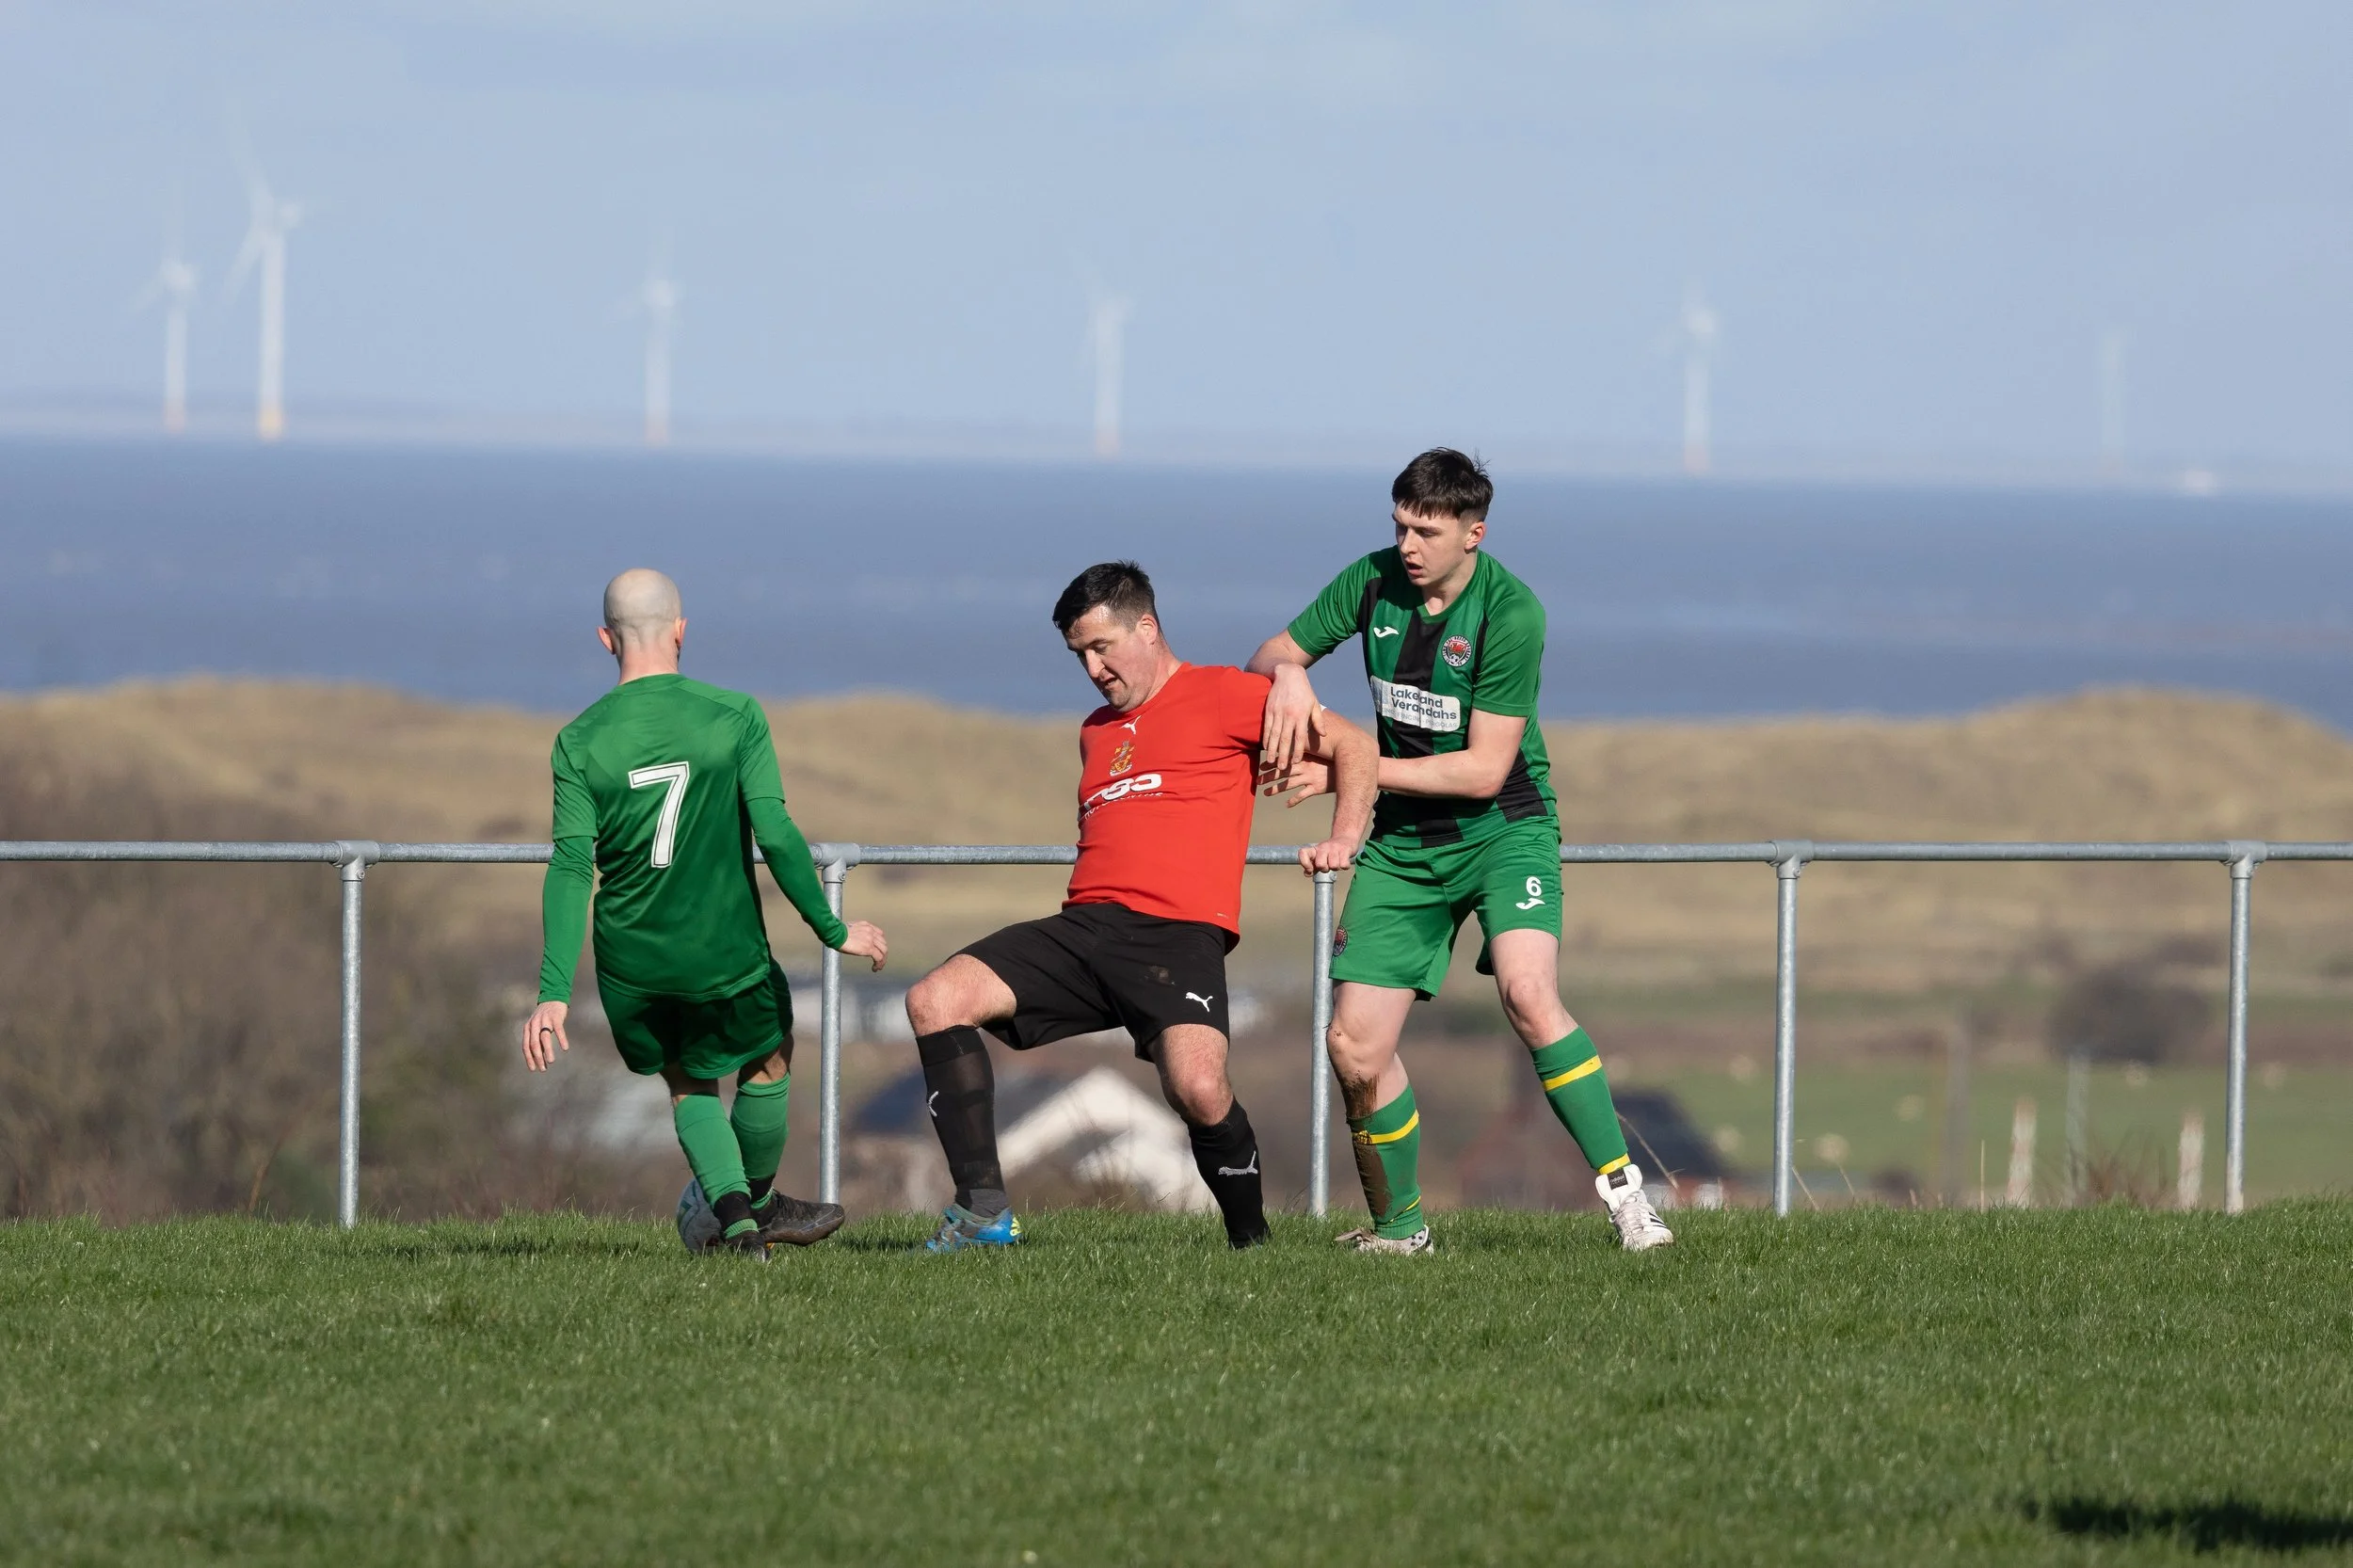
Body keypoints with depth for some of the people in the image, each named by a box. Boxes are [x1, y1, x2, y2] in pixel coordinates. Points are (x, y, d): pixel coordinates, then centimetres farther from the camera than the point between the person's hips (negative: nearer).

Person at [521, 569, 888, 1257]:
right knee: (769, 1059, 28)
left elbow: (571, 866, -13)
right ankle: (760, 1205, 42)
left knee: (689, 1087, 25)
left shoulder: (579, 743, -6)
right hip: (725, 955, -2)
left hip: (631, 966, 2)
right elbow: (775, 834, -15)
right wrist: (833, 931, -4)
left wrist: (554, 992, -16)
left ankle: (733, 1211, 6)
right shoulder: (735, 717, -10)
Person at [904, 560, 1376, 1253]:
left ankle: (1250, 1240, -6)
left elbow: (1354, 746, 6)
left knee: (1199, 1089, -31)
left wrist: (1343, 841, -6)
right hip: (1085, 925, 7)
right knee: (935, 1002, -13)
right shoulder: (1096, 731, 28)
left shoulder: (1221, 696, 7)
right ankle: (983, 1211, -14)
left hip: (1178, 934, -7)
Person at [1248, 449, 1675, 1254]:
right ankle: (1398, 1225, 17)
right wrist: (1288, 675, -18)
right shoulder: (1375, 581, -4)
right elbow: (1267, 656, 7)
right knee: (1354, 1044, -5)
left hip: (1502, 828, -4)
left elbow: (1484, 769, -19)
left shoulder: (1510, 611, -19)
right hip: (1402, 844, 4)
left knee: (1527, 992, -30)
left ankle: (1623, 1191, -23)